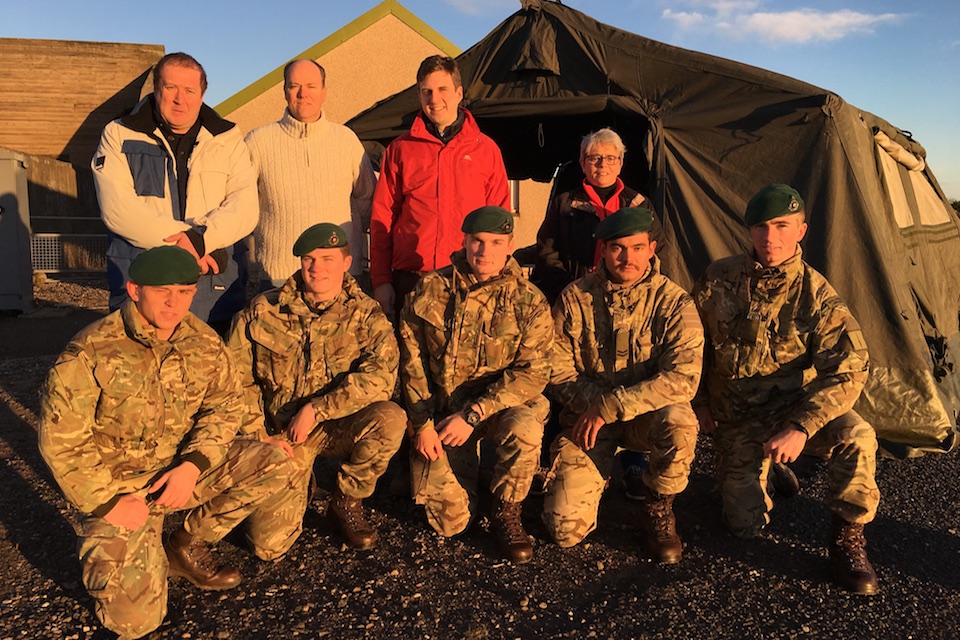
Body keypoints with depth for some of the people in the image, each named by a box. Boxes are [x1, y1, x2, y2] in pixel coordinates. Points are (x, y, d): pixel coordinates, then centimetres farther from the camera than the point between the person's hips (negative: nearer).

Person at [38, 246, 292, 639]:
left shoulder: (204, 342, -5)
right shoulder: (90, 353, -18)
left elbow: (225, 406, -1)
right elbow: (61, 443, -15)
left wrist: (192, 465, -17)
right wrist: (107, 502, -18)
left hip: (184, 469, 5)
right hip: (118, 485, -4)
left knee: (273, 465, -15)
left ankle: (186, 546, 4)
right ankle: (105, 546, 21)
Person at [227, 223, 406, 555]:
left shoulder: (366, 315, -5)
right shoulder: (263, 311, -1)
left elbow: (380, 377, -21)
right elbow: (237, 379, 1)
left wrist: (314, 410, -24)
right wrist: (260, 438, -7)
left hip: (340, 427, 0)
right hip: (279, 434, 0)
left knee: (391, 419, -32)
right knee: (270, 543, -13)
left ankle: (346, 503, -4)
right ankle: (299, 486, 23)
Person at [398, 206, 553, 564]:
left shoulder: (528, 302, -7)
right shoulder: (430, 290, -2)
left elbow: (531, 373, -14)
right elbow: (411, 362, 2)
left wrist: (473, 414, -23)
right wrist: (423, 423, -6)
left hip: (501, 404, 0)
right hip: (441, 411, 1)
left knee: (525, 428, -37)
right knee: (450, 521, -7)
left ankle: (506, 514, -7)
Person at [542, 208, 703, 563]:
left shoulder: (673, 301, -12)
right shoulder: (575, 298, -6)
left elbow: (683, 377, -23)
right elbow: (557, 371, -3)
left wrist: (609, 407, -26)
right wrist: (593, 404, -20)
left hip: (648, 413, 0)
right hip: (587, 417, 1)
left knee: (679, 423, -38)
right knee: (566, 529, -12)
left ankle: (658, 509, -5)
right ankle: (598, 474, 24)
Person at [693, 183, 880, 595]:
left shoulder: (817, 296, -13)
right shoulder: (718, 281, -7)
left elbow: (847, 370, -22)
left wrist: (800, 428, -34)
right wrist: (699, 400, 6)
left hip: (796, 403, -1)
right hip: (736, 416, 1)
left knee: (855, 438, -34)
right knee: (745, 526, -2)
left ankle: (848, 538, -10)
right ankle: (760, 471, 33)